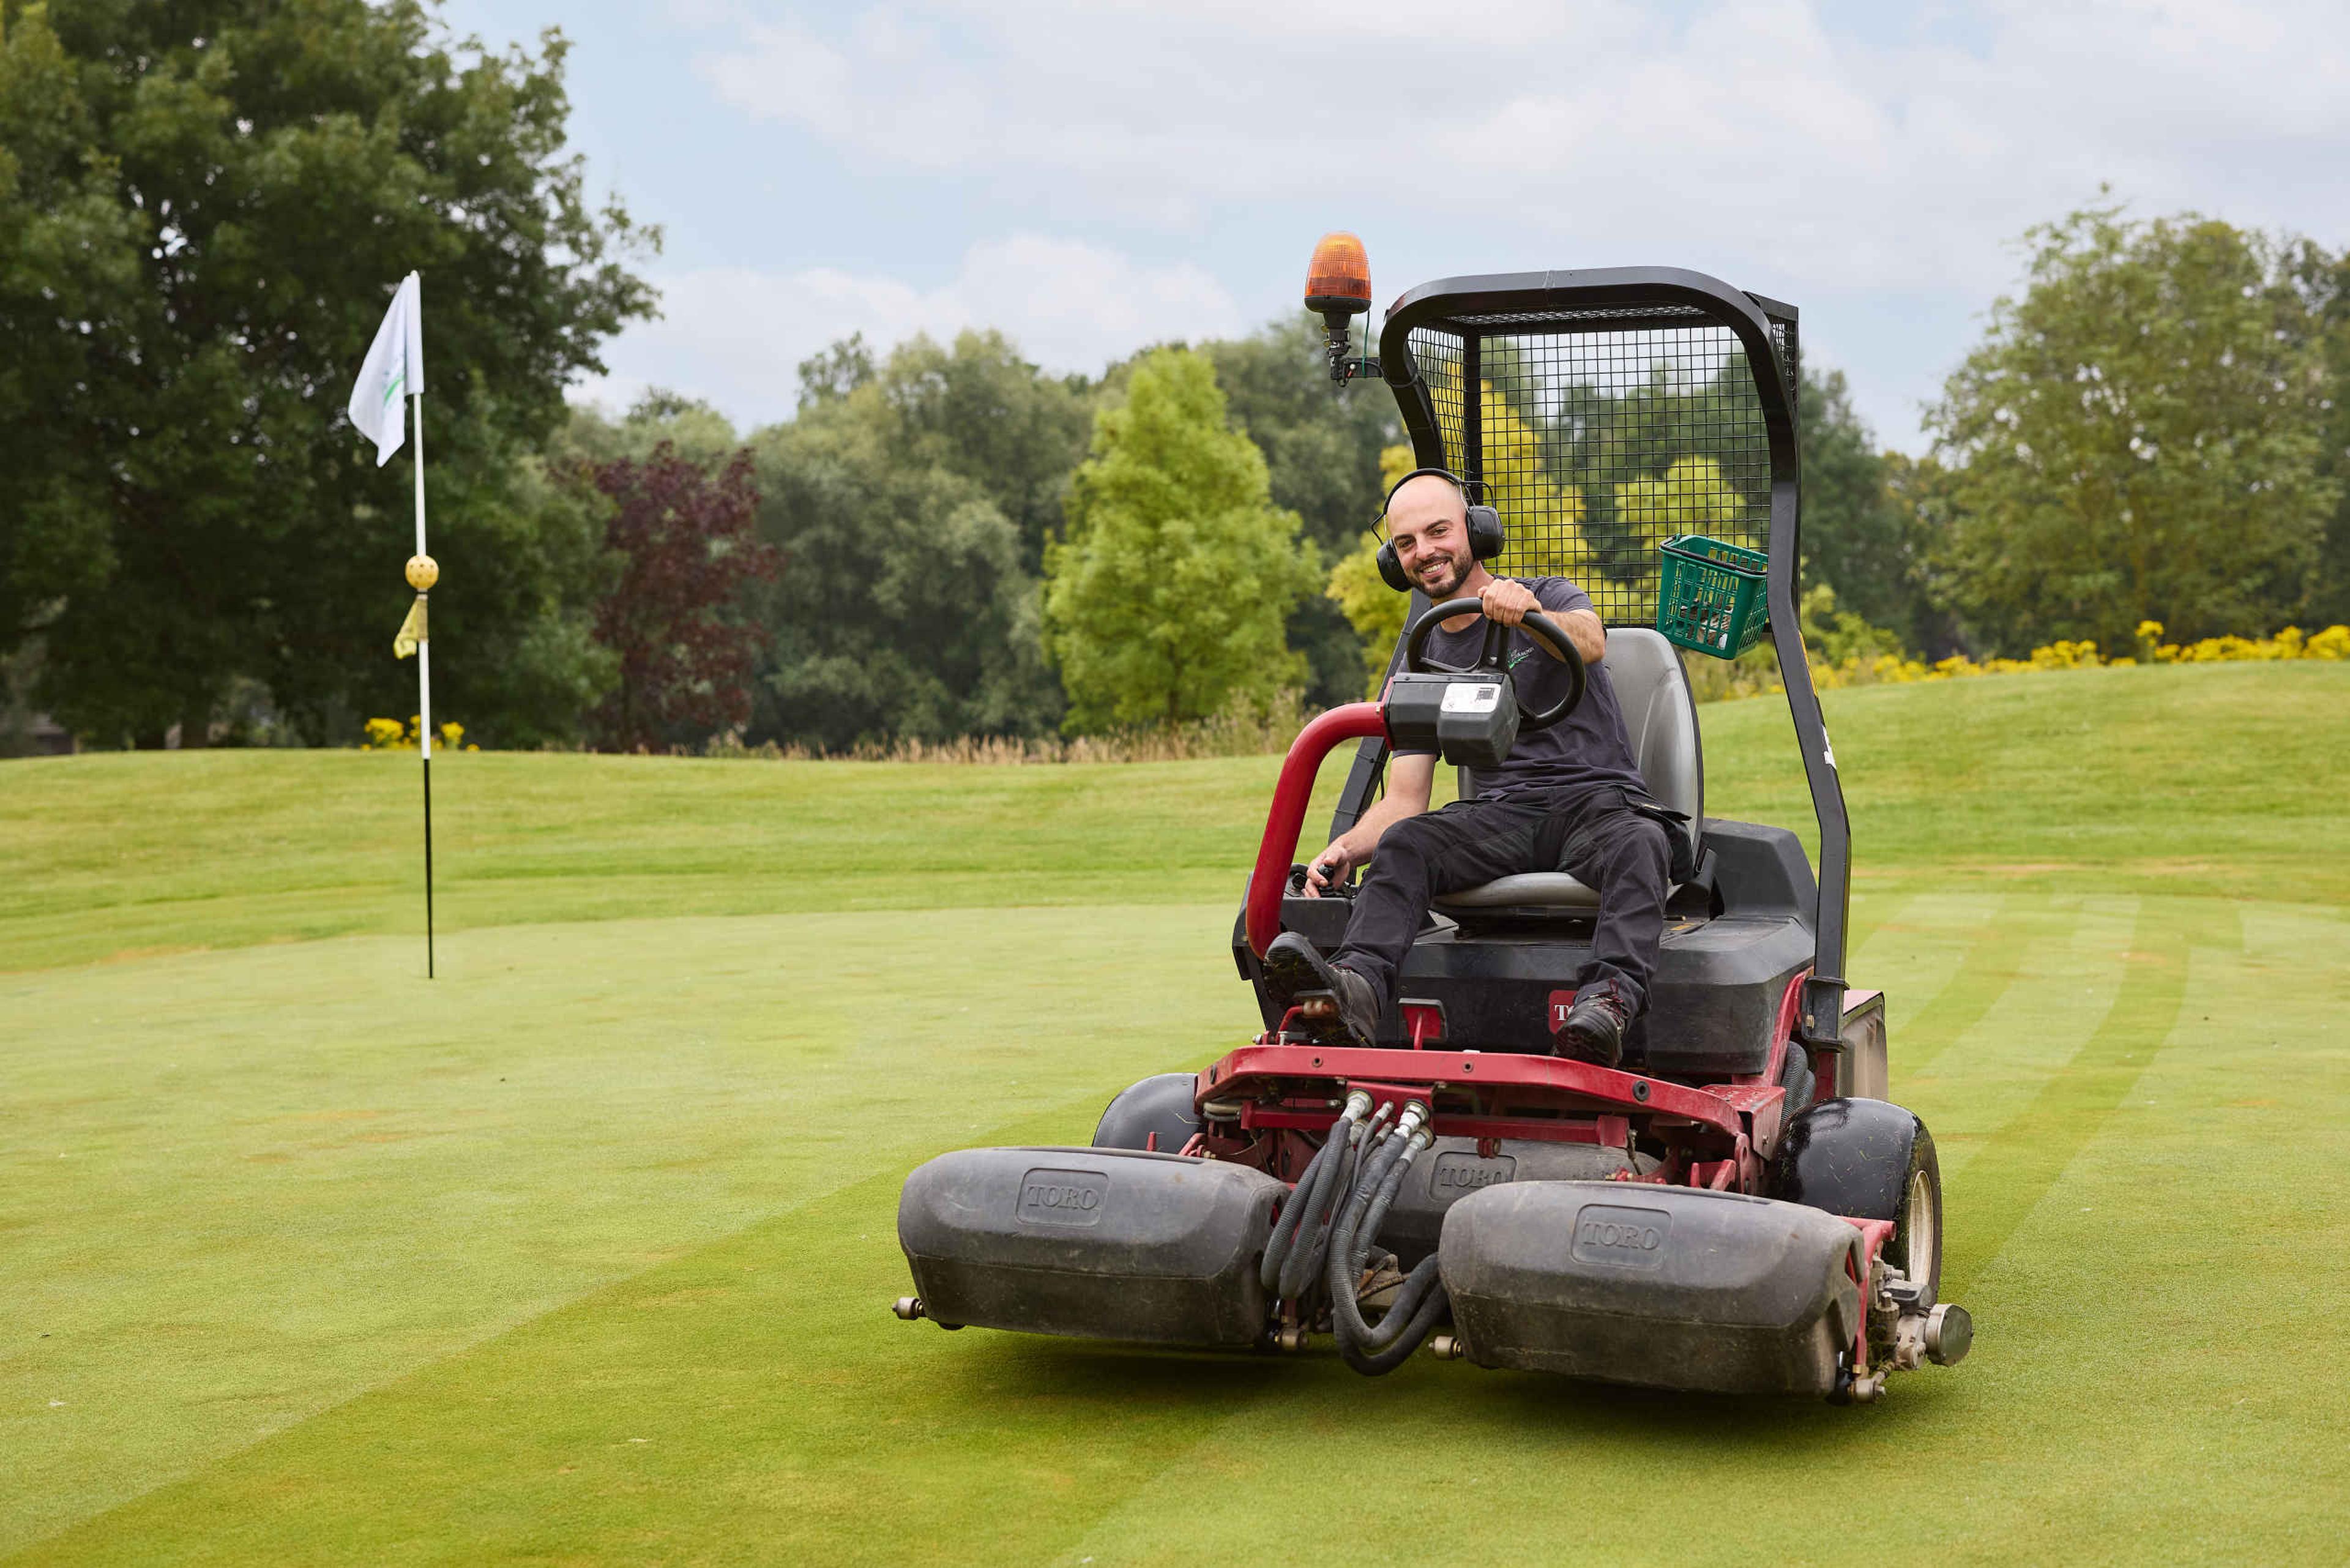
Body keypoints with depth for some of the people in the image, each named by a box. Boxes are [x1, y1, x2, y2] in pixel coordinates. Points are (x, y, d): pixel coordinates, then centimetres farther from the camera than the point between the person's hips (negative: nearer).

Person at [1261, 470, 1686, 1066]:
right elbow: (1404, 801, 13)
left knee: (1638, 844, -37)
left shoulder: (1551, 596, 9)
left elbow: (1590, 642, -17)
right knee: (1403, 844, -28)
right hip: (1501, 813, 3)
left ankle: (1609, 999, -59)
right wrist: (1347, 846, -10)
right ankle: (1357, 983, -53)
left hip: (1600, 798, -2)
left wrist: (1530, 612, -41)